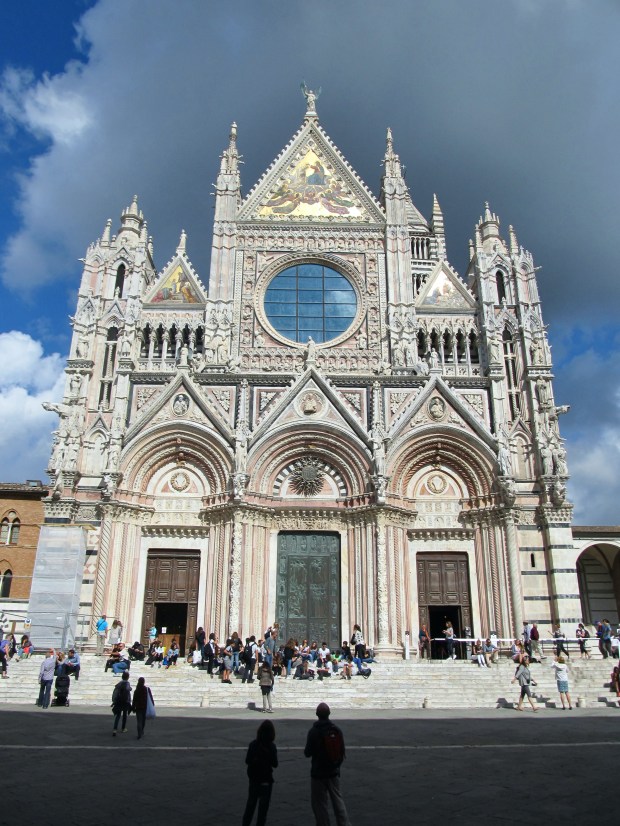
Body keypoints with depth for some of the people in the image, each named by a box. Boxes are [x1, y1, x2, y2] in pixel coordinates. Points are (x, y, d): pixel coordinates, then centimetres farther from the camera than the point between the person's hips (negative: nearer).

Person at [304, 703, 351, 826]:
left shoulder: (314, 731, -18)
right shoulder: (337, 730, -5)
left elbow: (308, 753, -13)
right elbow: (342, 752, 3)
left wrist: (306, 750, 10)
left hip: (318, 773, -4)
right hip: (334, 772, 4)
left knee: (319, 803, 9)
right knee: (337, 799, 16)